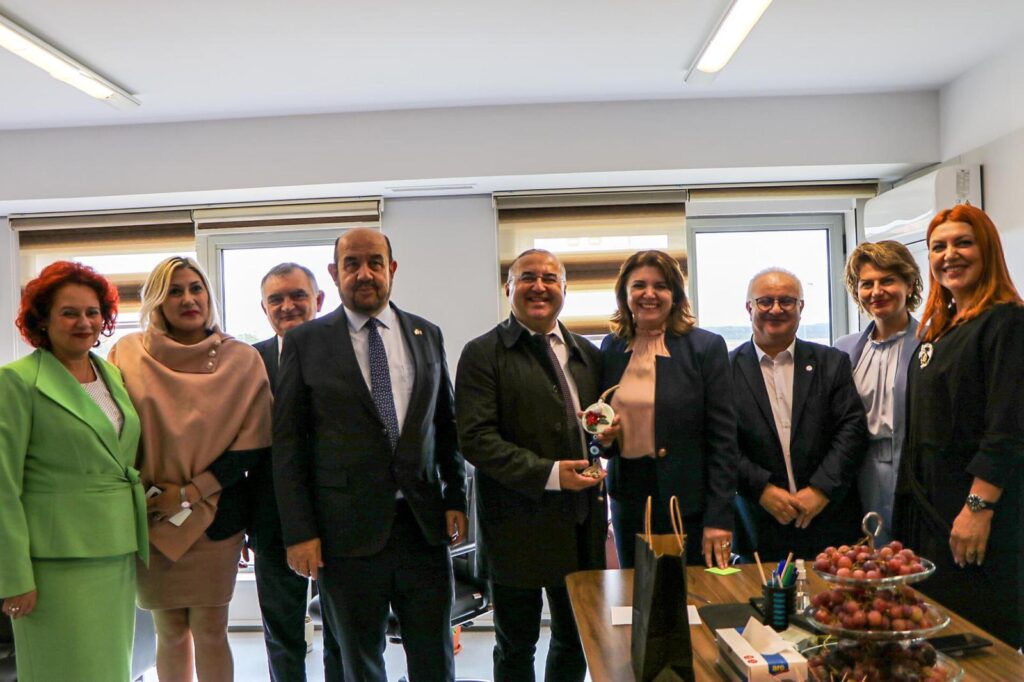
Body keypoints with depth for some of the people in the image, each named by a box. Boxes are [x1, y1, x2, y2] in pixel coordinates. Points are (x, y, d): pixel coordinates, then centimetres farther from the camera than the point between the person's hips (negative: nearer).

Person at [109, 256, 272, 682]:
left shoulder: (242, 360, 0)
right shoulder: (128, 354, 3)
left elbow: (255, 443, -3)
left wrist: (190, 493, -10)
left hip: (215, 515, -1)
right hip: (150, 518, 1)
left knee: (209, 629, 1)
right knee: (170, 631, 8)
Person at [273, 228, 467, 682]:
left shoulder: (427, 335, 8)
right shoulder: (305, 342, -1)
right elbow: (287, 442, -2)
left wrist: (456, 498, 5)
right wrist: (299, 531, -7)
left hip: (425, 525, 2)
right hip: (348, 531, -2)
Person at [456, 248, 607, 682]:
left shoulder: (587, 354, 12)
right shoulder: (483, 354, -6)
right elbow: (476, 439, -14)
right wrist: (549, 474, -20)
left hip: (582, 527, 5)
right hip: (518, 528, -4)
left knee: (577, 641, 16)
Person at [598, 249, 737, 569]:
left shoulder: (707, 347, -5)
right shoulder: (611, 348, 7)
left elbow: (722, 439, -7)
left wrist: (719, 518, -11)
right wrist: (604, 434, -5)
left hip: (688, 504, -4)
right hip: (628, 502, 4)